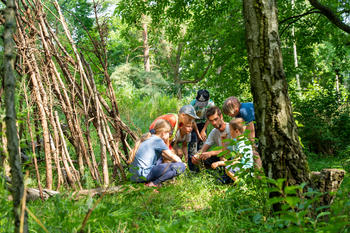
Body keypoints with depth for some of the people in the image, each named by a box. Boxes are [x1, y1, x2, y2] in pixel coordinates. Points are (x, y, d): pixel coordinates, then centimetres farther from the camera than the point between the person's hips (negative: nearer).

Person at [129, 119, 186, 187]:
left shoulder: (147, 138, 18)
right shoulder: (158, 140, -6)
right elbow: (171, 156, 0)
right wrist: (181, 162, 17)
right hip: (144, 174, -9)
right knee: (180, 166, -12)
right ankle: (154, 183, -12)